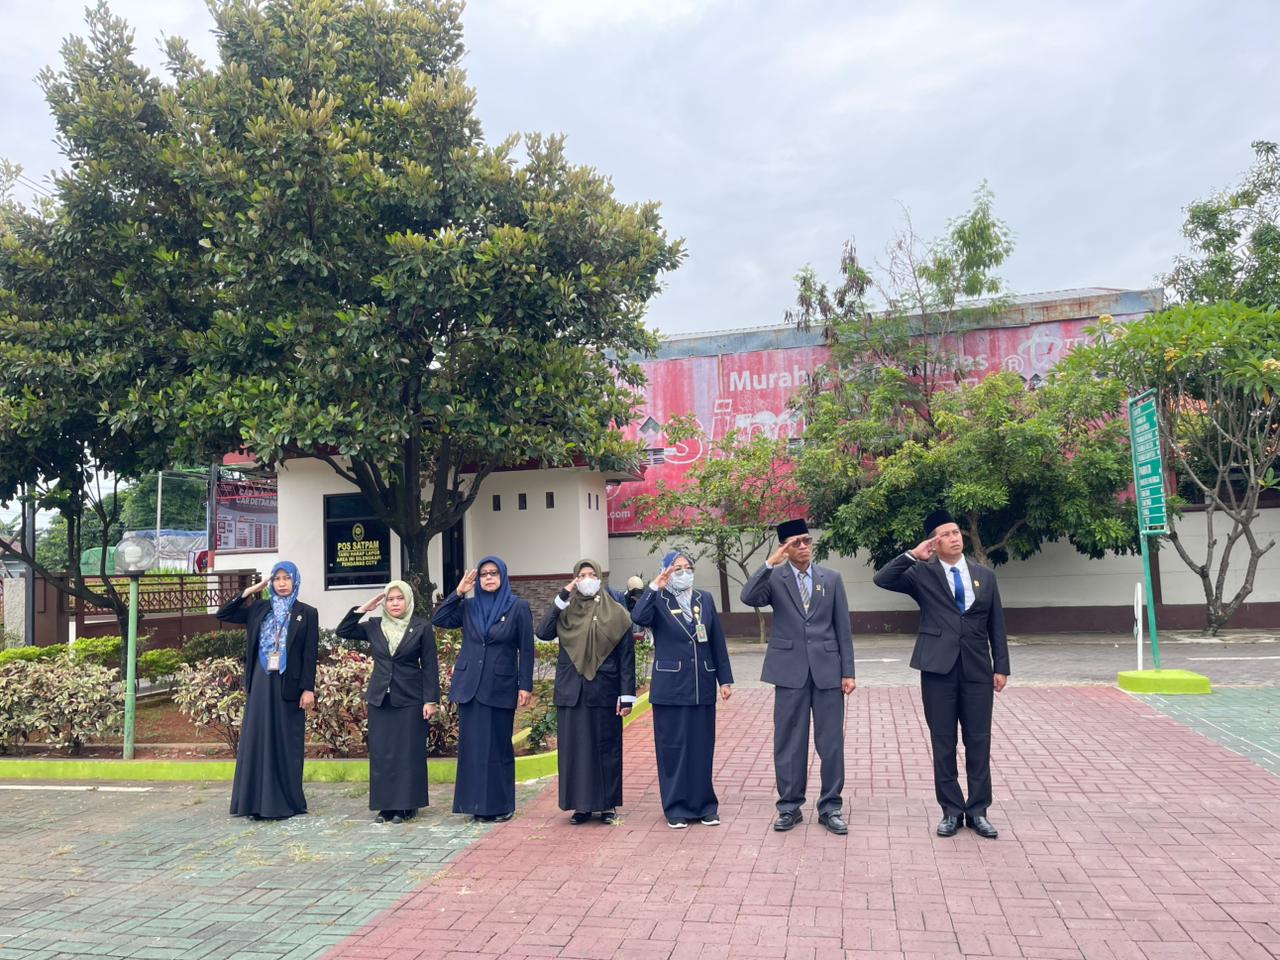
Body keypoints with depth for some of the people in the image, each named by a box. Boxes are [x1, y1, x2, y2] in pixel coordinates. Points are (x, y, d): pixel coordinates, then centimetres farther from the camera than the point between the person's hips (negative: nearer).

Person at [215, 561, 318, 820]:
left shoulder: (307, 613, 1)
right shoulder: (258, 609, 10)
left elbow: (310, 654, -3)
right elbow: (222, 615, 6)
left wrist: (308, 689, -10)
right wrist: (249, 592, 0)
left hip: (288, 685, -3)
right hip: (261, 684, 3)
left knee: (286, 742, 3)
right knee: (258, 740, 3)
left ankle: (285, 802, 12)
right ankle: (259, 802, 10)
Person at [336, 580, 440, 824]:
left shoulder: (422, 628, -2)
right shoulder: (374, 626, 8)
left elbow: (430, 666, -3)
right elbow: (343, 631, 8)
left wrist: (431, 700, -8)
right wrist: (362, 609, -1)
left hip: (410, 700, -3)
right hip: (379, 699, 3)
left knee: (408, 753, 1)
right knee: (380, 753, 4)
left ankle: (405, 805, 10)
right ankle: (385, 805, 13)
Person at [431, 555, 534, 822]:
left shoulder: (518, 607, -2)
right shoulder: (468, 607, 9)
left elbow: (526, 649, -3)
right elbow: (438, 620, 1)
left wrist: (526, 685, -8)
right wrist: (458, 592, -3)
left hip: (501, 687, -3)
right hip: (469, 685, 3)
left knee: (499, 746, 5)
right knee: (472, 745, 6)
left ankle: (501, 805, 15)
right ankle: (477, 804, 14)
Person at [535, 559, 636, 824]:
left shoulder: (616, 613, 1)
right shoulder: (566, 611, 6)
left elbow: (626, 656, -1)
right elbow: (542, 633, -12)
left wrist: (627, 695, -8)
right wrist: (562, 597, -13)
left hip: (605, 691, -1)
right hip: (572, 691, 2)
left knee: (607, 747, 5)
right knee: (574, 748, 4)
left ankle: (608, 804, 17)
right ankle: (581, 805, 15)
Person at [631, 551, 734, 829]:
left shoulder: (705, 599, 9)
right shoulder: (658, 601, -1)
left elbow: (717, 641, 9)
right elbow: (638, 617, -24)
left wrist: (725, 679, 6)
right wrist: (655, 587, -21)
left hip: (702, 686, 3)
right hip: (670, 687, -3)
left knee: (702, 748, 9)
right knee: (672, 748, 4)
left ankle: (704, 805, 21)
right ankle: (676, 808, 15)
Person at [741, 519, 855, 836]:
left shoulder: (831, 578, 7)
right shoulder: (774, 578, 2)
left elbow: (842, 628, 6)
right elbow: (748, 597, -18)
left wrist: (848, 672, 1)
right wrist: (771, 562, -23)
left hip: (827, 669, 1)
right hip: (790, 670, -1)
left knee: (831, 742, 5)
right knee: (789, 741, 6)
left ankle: (830, 807, 17)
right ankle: (790, 806, 18)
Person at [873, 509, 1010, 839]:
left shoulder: (984, 575, 10)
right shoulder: (923, 574, 2)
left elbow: (996, 625, 10)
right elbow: (882, 579, -11)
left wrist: (1001, 667, 5)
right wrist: (913, 555, -13)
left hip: (977, 669, 2)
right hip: (939, 668, -2)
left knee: (978, 742, 5)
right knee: (943, 743, 5)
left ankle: (978, 811, 16)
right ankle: (951, 810, 16)